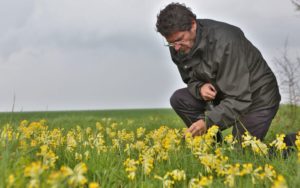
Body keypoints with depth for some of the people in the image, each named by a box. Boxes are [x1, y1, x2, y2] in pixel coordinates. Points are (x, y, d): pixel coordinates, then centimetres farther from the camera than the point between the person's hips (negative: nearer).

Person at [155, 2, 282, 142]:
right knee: (179, 99, -12)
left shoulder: (224, 41, -33)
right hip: (221, 94, 7)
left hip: (258, 95, -7)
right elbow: (190, 79, 5)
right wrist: (200, 88, -19)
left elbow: (239, 99, -33)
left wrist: (208, 121, -42)